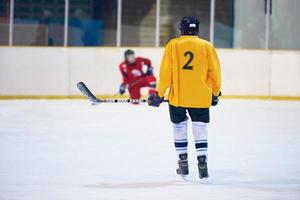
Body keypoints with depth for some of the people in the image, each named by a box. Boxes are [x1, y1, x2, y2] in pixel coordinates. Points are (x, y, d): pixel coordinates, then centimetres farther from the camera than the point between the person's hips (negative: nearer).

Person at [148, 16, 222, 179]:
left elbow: (165, 73, -2)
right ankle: (202, 164, -5)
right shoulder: (207, 46, 2)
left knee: (179, 128, 16)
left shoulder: (173, 45, 1)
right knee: (200, 130, 4)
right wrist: (215, 93, 15)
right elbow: (215, 73, 2)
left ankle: (183, 163, 18)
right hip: (201, 98, 0)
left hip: (177, 97, 0)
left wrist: (159, 94, 6)